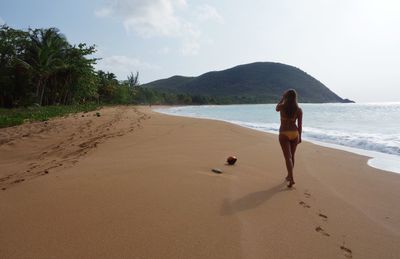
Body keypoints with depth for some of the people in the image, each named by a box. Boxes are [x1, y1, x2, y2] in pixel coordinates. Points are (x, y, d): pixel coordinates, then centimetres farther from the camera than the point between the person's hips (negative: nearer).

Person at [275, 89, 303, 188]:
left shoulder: (282, 107, -9)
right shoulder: (299, 109, -3)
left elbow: (277, 108, 17)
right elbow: (300, 124, -1)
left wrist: (282, 98, 21)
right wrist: (300, 136, 9)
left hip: (284, 134, -3)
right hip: (294, 133, 3)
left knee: (288, 157, -4)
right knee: (292, 156, 18)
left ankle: (291, 179, -16)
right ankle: (289, 176, 32)